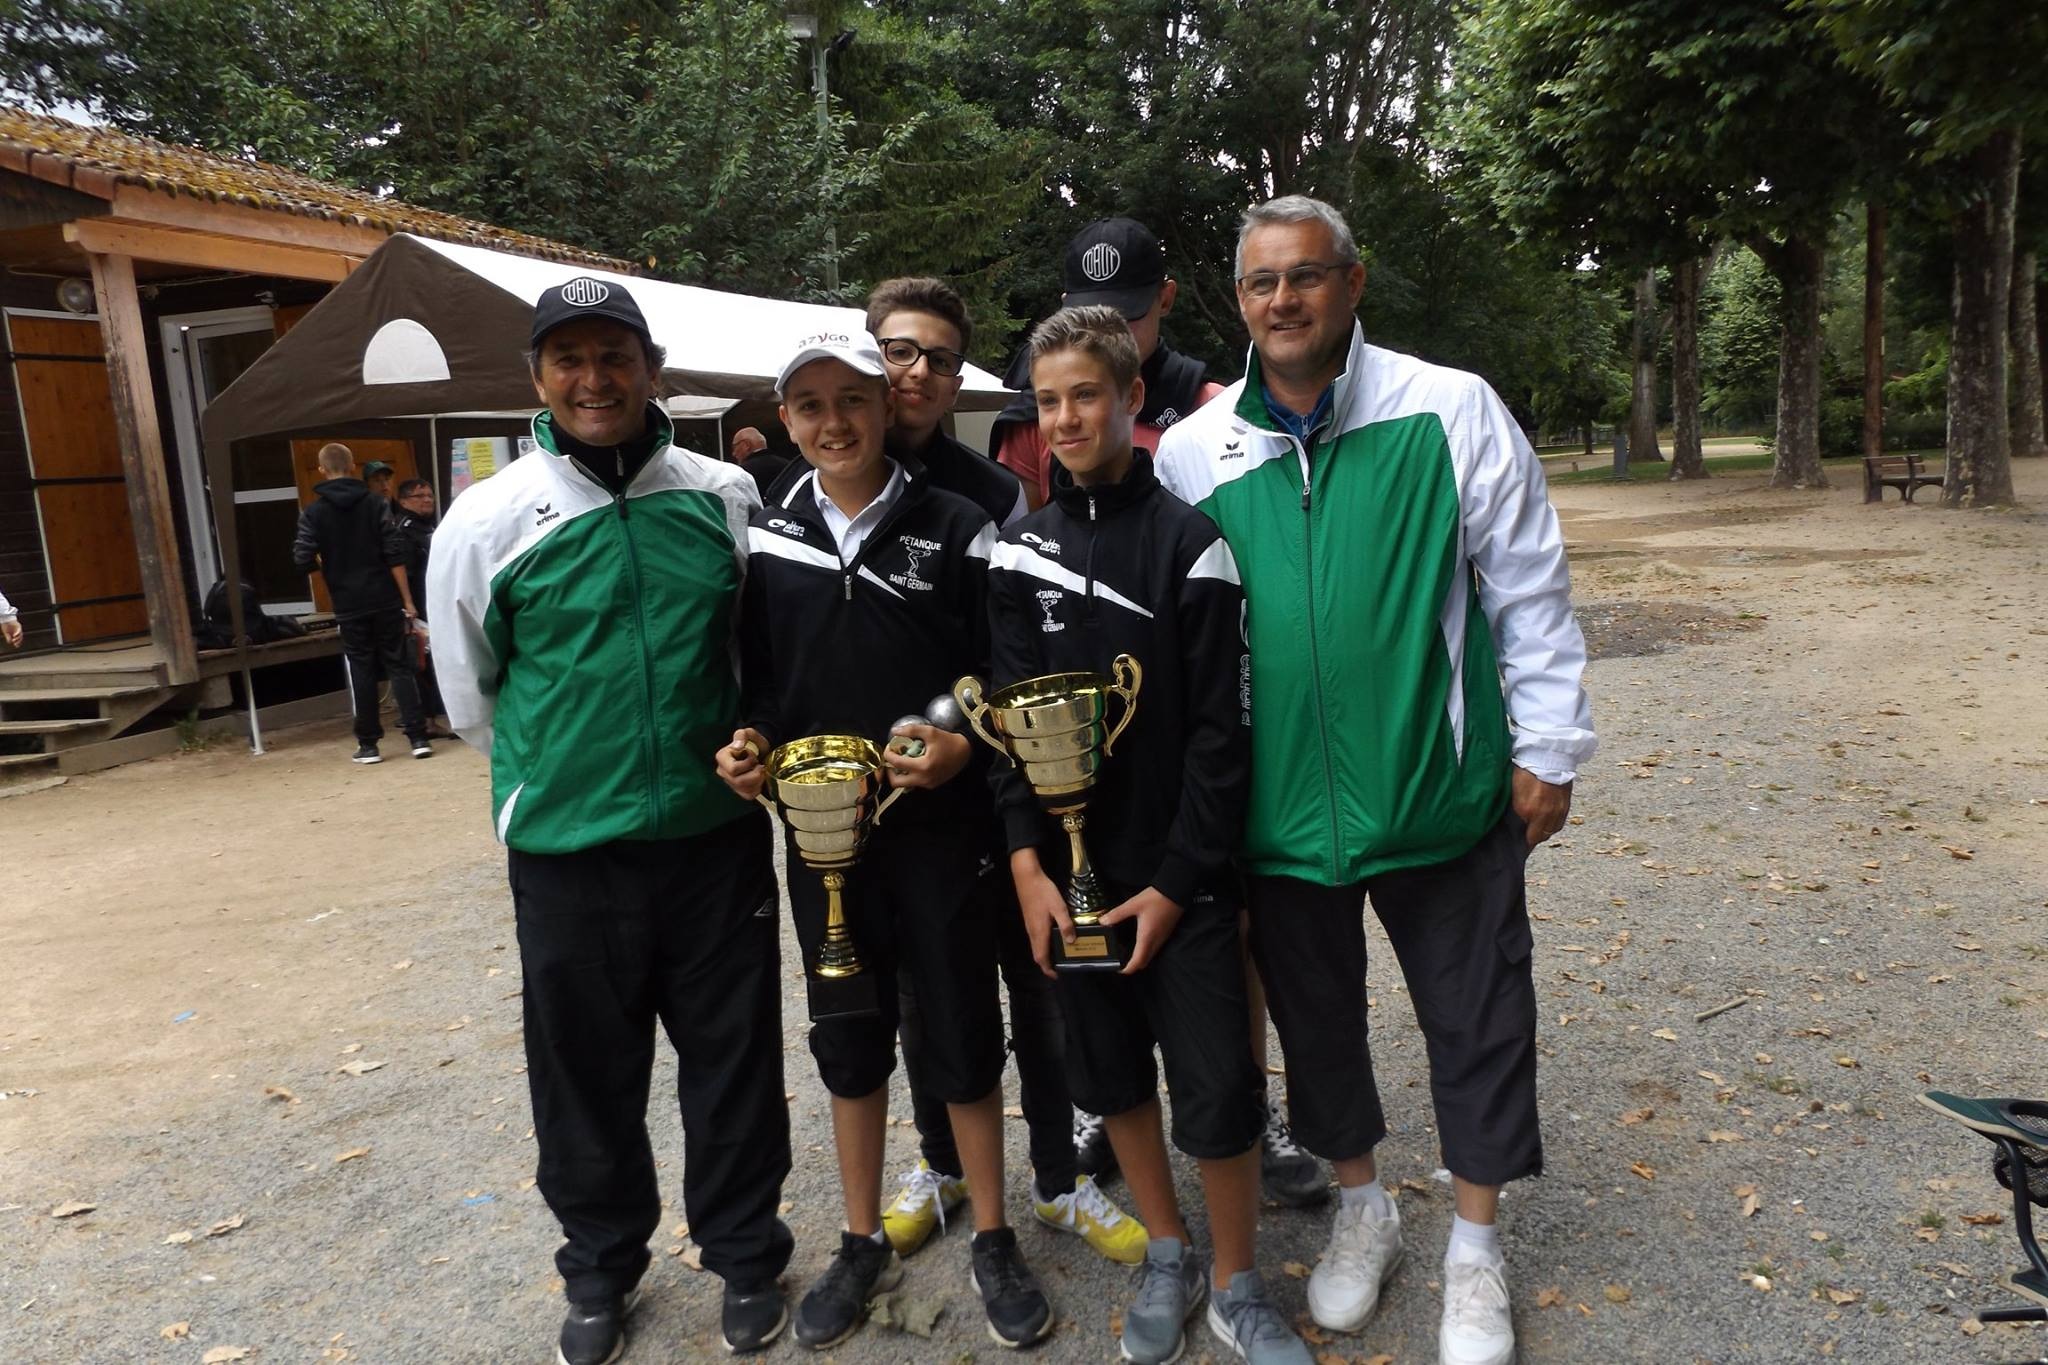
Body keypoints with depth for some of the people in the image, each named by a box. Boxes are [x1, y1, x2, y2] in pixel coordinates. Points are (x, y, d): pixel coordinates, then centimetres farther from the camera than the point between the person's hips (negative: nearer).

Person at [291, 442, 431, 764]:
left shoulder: (313, 512, -1)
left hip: (349, 605, 0)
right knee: (400, 667, 5)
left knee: (361, 672, 8)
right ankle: (418, 737, -1)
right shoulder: (375, 502, -1)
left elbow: (303, 559, -8)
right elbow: (395, 555, -6)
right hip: (385, 601, 0)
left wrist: (327, 561, 16)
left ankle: (368, 744, 11)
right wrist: (408, 601, -4)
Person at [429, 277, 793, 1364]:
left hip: (717, 838, 1)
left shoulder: (727, 498, 0)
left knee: (734, 1062, 12)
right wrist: (566, 777, 12)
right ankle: (600, 1271, 37)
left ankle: (746, 1258, 34)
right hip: (566, 854, -1)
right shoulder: (486, 521, -5)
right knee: (585, 1075, 13)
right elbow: (473, 700, 7)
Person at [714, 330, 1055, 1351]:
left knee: (962, 1033, 9)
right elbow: (762, 682, 11)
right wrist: (746, 745, -8)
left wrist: (961, 746, -20)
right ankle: (864, 1243, 34)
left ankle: (993, 1241, 29)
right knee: (848, 1037, 15)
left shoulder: (954, 527, -4)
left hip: (938, 829, -3)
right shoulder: (767, 538, 4)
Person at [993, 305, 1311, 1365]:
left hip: (1177, 875, -3)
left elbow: (1221, 728, -9)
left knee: (1216, 1088, 2)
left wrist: (1177, 881, -12)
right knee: (1109, 1073, 15)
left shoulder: (1189, 542, -7)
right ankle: (1167, 1251, 36)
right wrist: (1028, 864, -6)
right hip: (1066, 869, 4)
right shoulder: (1020, 553, 4)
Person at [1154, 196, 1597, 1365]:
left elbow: (1531, 587, -2)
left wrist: (1547, 747, -1)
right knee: (1315, 1016, 17)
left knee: (1479, 1018, 10)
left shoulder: (1451, 410, -7)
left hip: (1441, 789, -2)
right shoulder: (1192, 451, -1)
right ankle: (1362, 1211, 42)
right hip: (1278, 807, 2)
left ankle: (1477, 1246, 34)